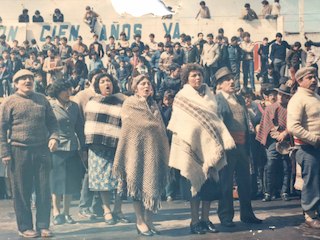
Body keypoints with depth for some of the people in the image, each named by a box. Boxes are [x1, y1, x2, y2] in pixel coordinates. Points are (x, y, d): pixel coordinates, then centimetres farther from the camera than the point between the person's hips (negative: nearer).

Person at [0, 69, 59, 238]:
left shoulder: (42, 100, 12)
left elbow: (52, 122, 16)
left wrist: (54, 137, -3)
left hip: (42, 150, 3)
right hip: (19, 151, -3)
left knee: (44, 189, 3)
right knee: (22, 191, 4)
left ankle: (43, 226, 13)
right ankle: (25, 227, 15)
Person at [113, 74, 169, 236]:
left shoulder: (153, 105, 18)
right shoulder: (129, 104, 3)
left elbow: (160, 128, 16)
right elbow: (128, 127, -2)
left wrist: (164, 152, 10)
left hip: (153, 149, 5)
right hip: (137, 148, -4)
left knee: (153, 184, 2)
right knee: (138, 184, -2)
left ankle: (149, 220, 8)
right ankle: (140, 221, 5)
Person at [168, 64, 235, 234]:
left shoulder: (209, 95, 13)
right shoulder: (182, 97, 1)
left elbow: (216, 119, 13)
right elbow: (177, 124, -2)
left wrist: (223, 141, 5)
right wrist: (184, 144, -11)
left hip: (210, 145, 4)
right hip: (193, 145, -4)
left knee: (210, 183, 3)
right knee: (195, 183, -1)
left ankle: (205, 219, 13)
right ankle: (195, 221, 7)